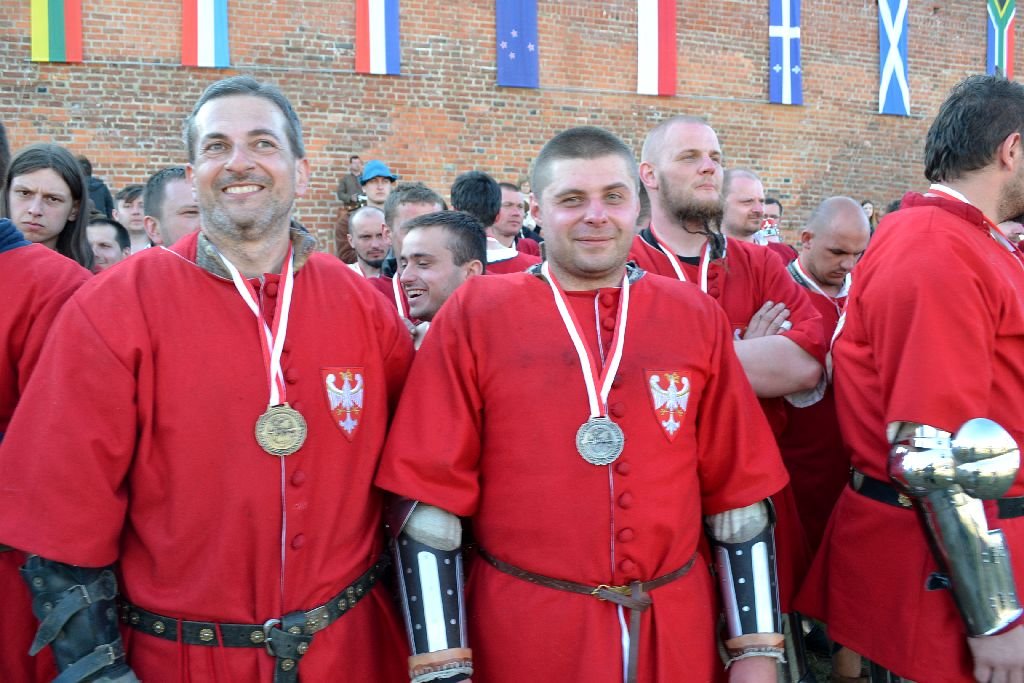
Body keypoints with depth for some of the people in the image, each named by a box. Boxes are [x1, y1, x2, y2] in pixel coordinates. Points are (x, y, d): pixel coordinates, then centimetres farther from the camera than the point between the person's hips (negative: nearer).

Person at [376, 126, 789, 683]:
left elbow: (740, 491, 4)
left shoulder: (697, 318, 1)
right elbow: (428, 496, -7)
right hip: (524, 634, -2)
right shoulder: (474, 315, -7)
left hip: (678, 630, 3)